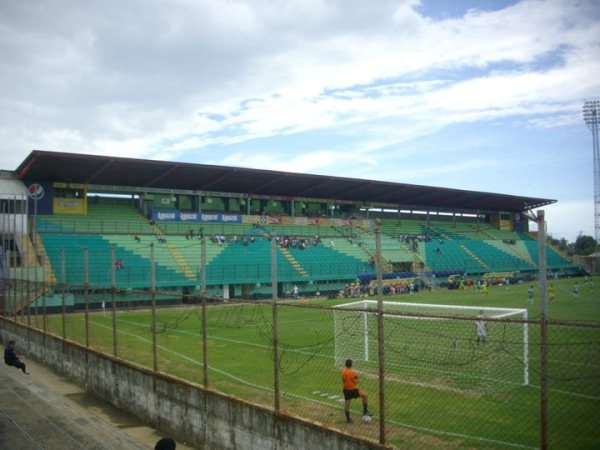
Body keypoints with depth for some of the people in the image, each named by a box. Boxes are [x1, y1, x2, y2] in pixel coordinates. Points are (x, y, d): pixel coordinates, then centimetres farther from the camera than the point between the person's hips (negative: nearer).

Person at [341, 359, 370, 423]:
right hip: (352, 390, -6)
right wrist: (356, 377, 1)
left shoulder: (343, 371, -2)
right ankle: (365, 411, 9)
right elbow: (356, 382, -15)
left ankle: (348, 419, 23)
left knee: (346, 404, 13)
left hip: (346, 389, 6)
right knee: (365, 396, 9)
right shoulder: (353, 372, -21)